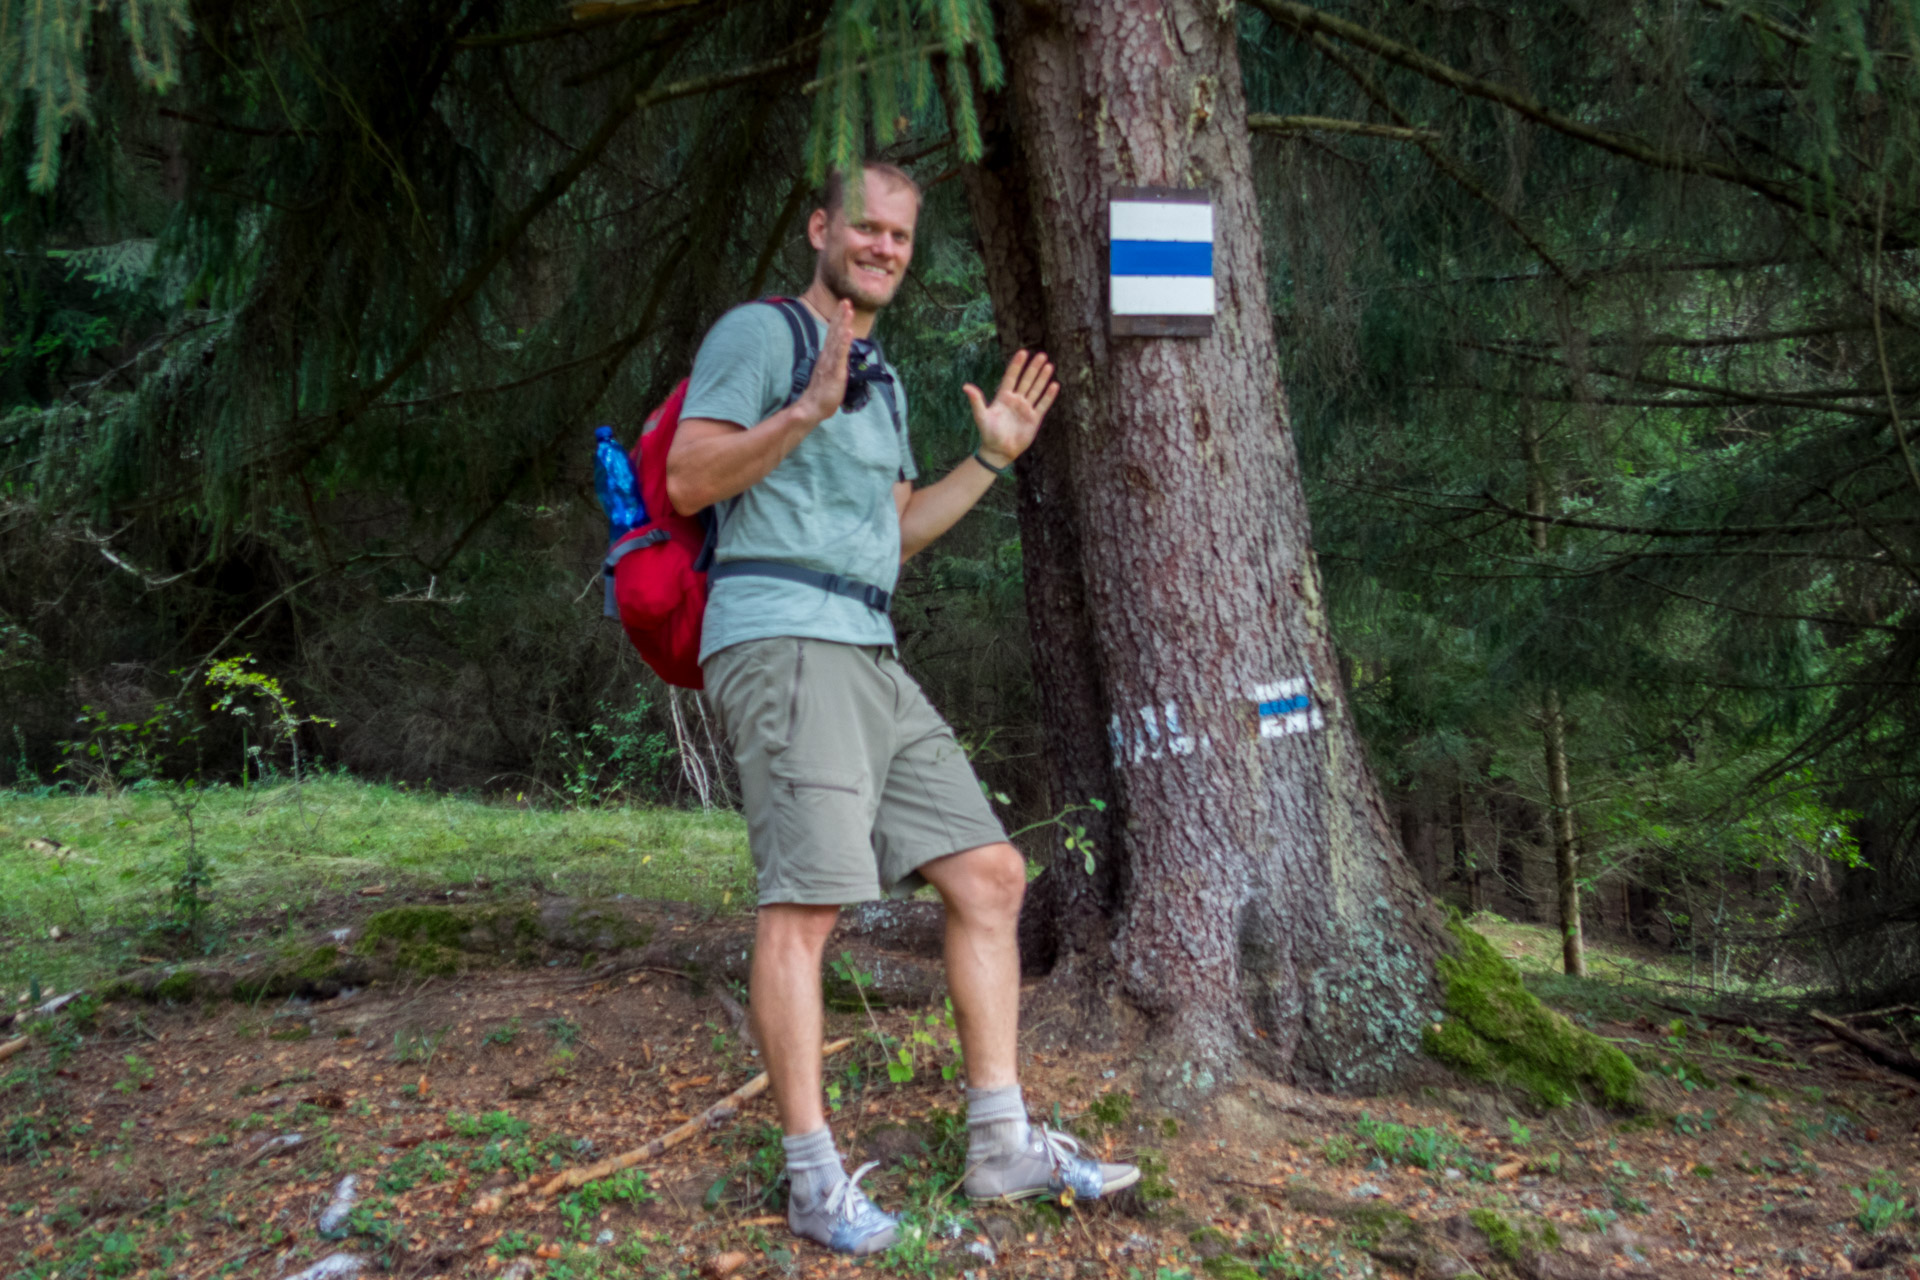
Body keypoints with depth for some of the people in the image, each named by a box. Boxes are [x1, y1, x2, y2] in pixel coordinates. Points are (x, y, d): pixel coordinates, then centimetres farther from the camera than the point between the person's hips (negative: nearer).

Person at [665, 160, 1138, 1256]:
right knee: (805, 900, -13)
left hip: (871, 658, 8)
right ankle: (816, 1181, -6)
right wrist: (805, 410, -20)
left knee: (989, 874, 2)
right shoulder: (761, 332, 0)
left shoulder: (884, 380, 25)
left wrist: (992, 460, 20)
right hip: (780, 641, -8)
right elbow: (687, 482, -10)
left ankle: (1003, 1144, 8)